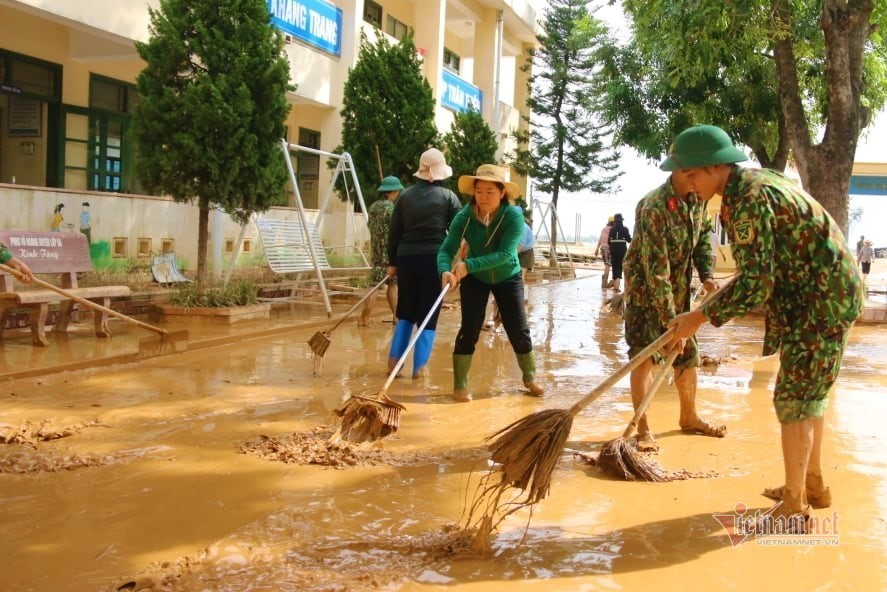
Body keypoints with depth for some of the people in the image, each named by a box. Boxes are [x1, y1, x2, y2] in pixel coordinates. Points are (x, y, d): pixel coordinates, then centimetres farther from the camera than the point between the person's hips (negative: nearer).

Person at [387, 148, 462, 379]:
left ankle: (394, 360, 12)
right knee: (428, 315, 5)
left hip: (407, 258, 3)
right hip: (435, 258, -2)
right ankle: (419, 367, 3)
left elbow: (394, 232, 6)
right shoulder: (448, 196, 0)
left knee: (406, 312, 17)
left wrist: (392, 262, 13)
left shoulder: (405, 195, 6)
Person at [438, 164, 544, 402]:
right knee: (469, 329, -7)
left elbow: (505, 254, -35)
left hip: (507, 278, 0)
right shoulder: (464, 216, -23)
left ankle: (530, 377, 24)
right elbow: (446, 249, -28)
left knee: (518, 329, 2)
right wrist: (445, 271, -50)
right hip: (475, 279, 0)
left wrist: (468, 265, -44)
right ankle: (460, 385, 4)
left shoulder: (514, 216, -27)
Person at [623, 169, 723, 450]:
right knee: (644, 356, -9)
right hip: (645, 289, -7)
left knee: (687, 353, 13)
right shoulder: (654, 207, -29)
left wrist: (706, 275, -6)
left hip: (680, 289, 7)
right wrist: (670, 320, -31)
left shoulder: (698, 199, -7)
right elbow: (656, 270, -31)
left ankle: (689, 417, 30)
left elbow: (704, 236, 10)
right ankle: (643, 430, -1)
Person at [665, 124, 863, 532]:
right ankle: (813, 485, 31)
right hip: (823, 295, 10)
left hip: (822, 297, -10)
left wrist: (700, 316, -18)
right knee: (809, 394, 18)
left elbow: (755, 285, -25)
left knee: (794, 399, -4)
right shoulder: (751, 183, 8)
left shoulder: (750, 200, -24)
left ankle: (794, 508, 5)